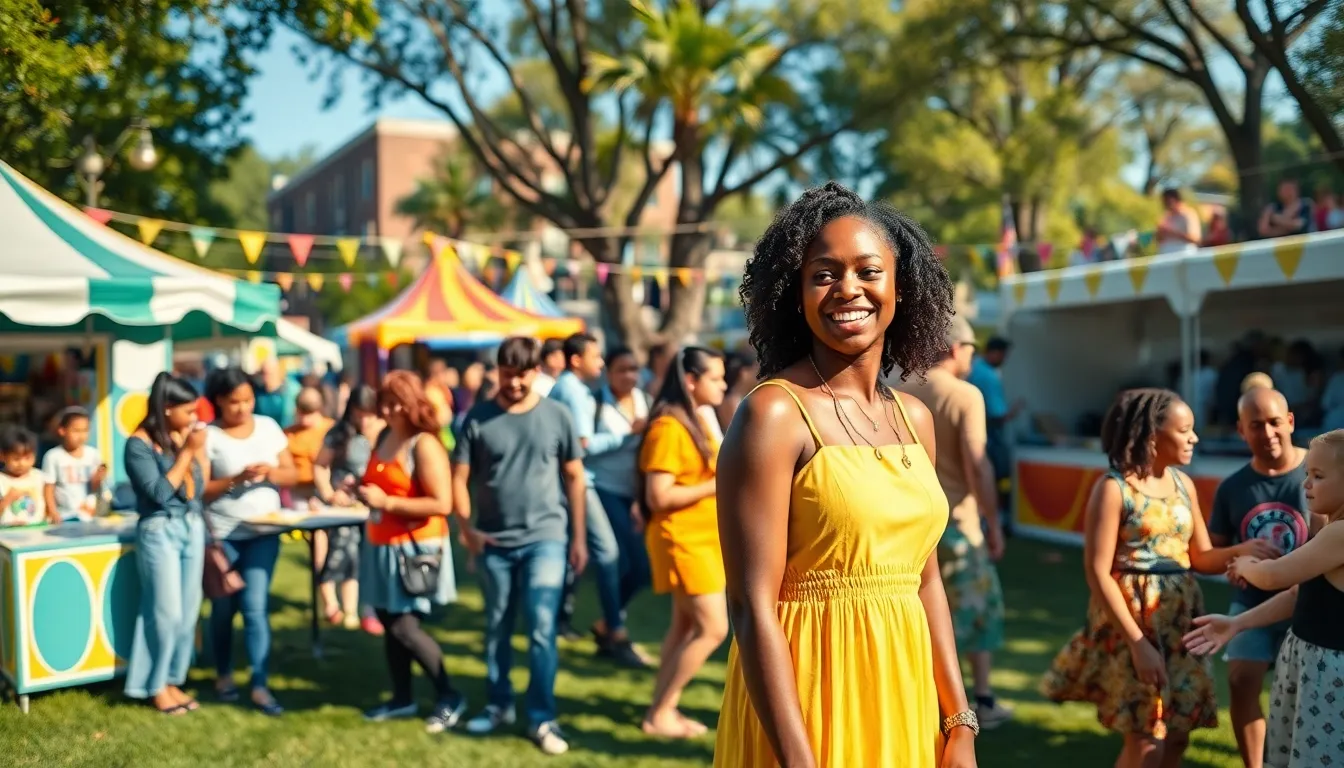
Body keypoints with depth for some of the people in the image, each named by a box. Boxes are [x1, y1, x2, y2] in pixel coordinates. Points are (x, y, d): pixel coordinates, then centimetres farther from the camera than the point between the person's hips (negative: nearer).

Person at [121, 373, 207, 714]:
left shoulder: (184, 437, 7)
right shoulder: (140, 444, -11)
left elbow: (201, 488, 8)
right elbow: (159, 492, -18)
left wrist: (200, 450, 0)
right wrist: (187, 451, -15)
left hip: (193, 528, 6)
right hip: (160, 531, -6)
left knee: (189, 612, 8)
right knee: (167, 613, -4)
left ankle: (172, 680, 19)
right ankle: (156, 686, 11)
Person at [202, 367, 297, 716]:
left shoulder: (268, 427, 3)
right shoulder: (208, 436, -7)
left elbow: (291, 476, 7)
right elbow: (200, 490, -9)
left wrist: (269, 472, -13)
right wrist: (236, 479, -22)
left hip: (263, 532, 1)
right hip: (222, 534, -1)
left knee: (256, 606, -5)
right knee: (224, 607, 11)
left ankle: (260, 686, -2)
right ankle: (223, 674, 31)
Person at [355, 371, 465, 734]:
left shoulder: (425, 446, -18)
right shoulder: (383, 437, 8)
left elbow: (442, 504, -25)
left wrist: (387, 502, -24)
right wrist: (364, 490, 3)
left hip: (415, 547, -8)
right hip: (383, 546, 8)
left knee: (405, 626, -7)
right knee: (389, 622, 13)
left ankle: (450, 697, 9)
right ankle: (402, 698, 28)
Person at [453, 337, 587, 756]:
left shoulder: (557, 415, -1)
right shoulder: (478, 418, -1)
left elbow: (575, 477, 4)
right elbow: (460, 478, 1)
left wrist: (578, 537, 3)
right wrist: (467, 527, -11)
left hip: (545, 537, -2)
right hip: (494, 542, 2)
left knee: (542, 629, -5)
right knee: (497, 628, 14)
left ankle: (542, 717, 6)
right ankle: (499, 704, 30)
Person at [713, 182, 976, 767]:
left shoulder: (914, 418, 7)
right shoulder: (774, 413, -14)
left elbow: (925, 580, 12)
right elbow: (752, 606, -18)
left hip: (903, 696, 7)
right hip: (807, 696, -7)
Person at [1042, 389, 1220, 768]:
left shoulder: (1182, 483, 8)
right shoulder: (1113, 487, -12)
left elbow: (1200, 557, 9)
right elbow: (1097, 572, -16)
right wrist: (1138, 642, -19)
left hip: (1180, 619, 7)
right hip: (1132, 619, -7)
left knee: (1177, 737, 10)